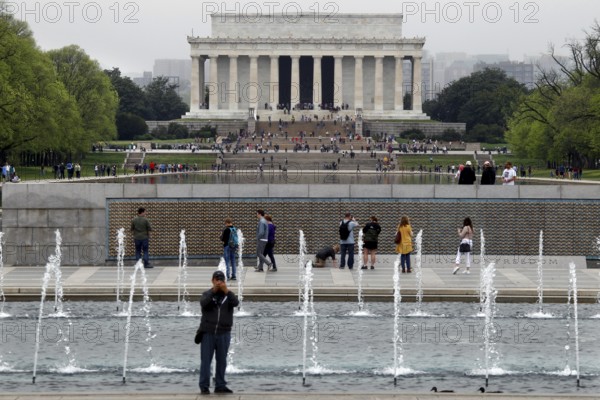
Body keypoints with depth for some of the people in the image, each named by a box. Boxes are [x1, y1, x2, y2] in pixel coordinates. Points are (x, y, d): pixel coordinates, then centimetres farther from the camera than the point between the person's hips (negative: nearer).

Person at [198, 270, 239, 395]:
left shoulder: (228, 295, 7)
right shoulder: (207, 294, 3)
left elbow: (236, 303, -14)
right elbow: (203, 303, -18)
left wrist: (226, 291, -26)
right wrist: (213, 291, -26)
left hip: (224, 333, 2)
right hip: (208, 332, -2)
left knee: (221, 361, 6)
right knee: (205, 360, -1)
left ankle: (220, 385, 12)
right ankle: (204, 386, 1)